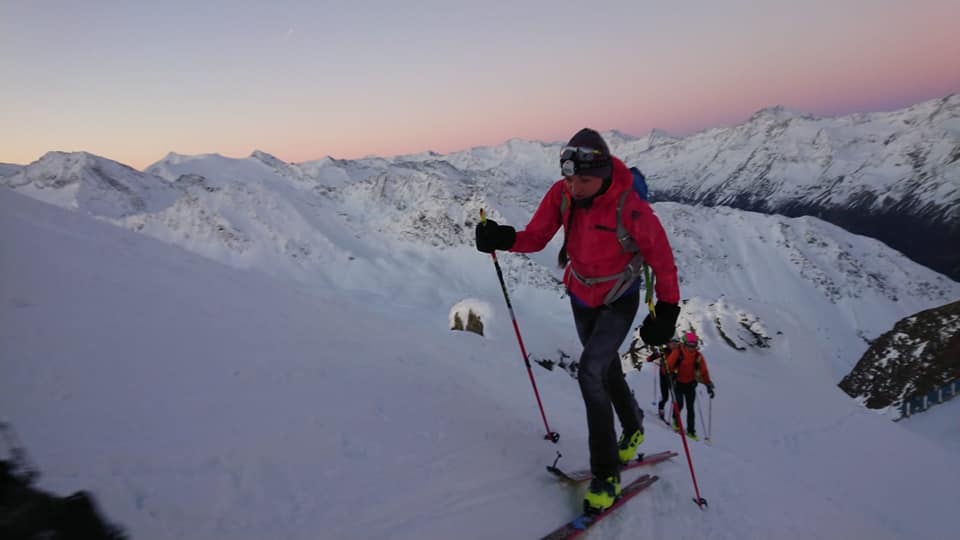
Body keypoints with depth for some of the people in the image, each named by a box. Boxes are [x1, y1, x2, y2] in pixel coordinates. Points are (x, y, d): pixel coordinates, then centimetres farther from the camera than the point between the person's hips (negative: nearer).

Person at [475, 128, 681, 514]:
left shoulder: (630, 209, -30)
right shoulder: (561, 194, -17)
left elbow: (663, 262, -20)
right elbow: (536, 237, -11)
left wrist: (666, 312, -19)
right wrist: (505, 239, -31)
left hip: (619, 301, -5)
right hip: (581, 296, 6)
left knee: (590, 373, -19)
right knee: (606, 370, 21)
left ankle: (606, 473, -5)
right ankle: (633, 428, 49)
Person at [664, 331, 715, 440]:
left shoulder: (698, 356, -6)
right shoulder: (677, 353, -16)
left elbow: (704, 371, -1)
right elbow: (668, 365, -15)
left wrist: (709, 385, -6)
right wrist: (671, 374, -33)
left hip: (690, 384, 3)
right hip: (678, 383, -3)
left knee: (690, 408, 3)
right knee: (679, 404, -14)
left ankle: (691, 431, 14)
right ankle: (675, 419, 18)